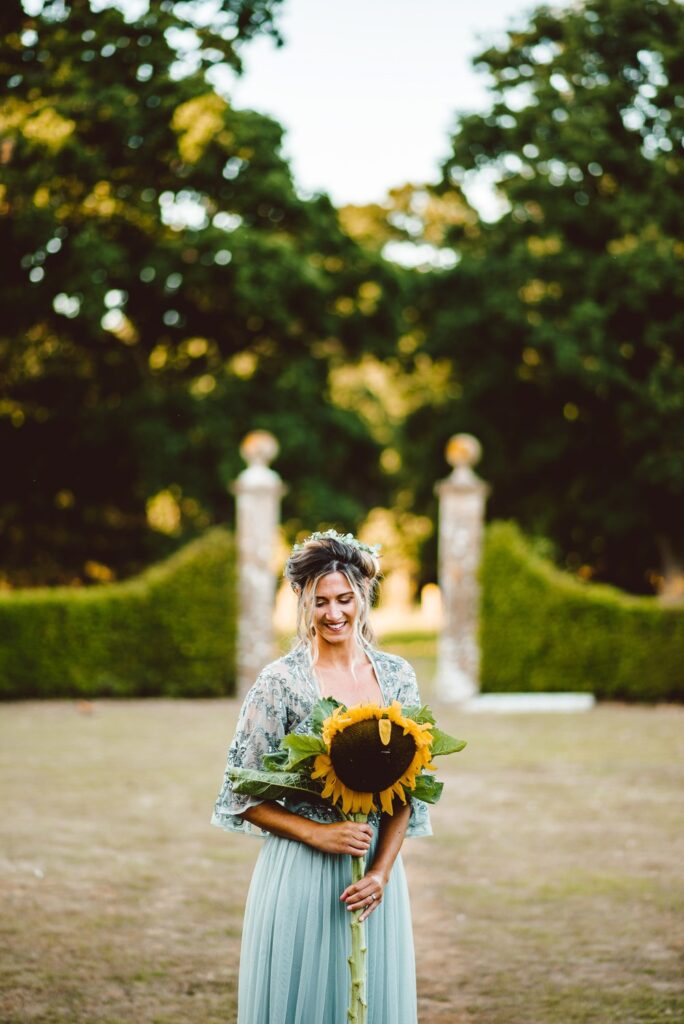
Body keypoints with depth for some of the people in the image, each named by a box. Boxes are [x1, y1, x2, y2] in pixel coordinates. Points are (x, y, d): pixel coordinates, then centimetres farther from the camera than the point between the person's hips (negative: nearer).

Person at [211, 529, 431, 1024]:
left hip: (376, 872, 4)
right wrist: (319, 834, -16)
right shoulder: (281, 681, -7)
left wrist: (381, 871, -6)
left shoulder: (397, 676, 4)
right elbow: (244, 793, -6)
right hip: (300, 872, -3)